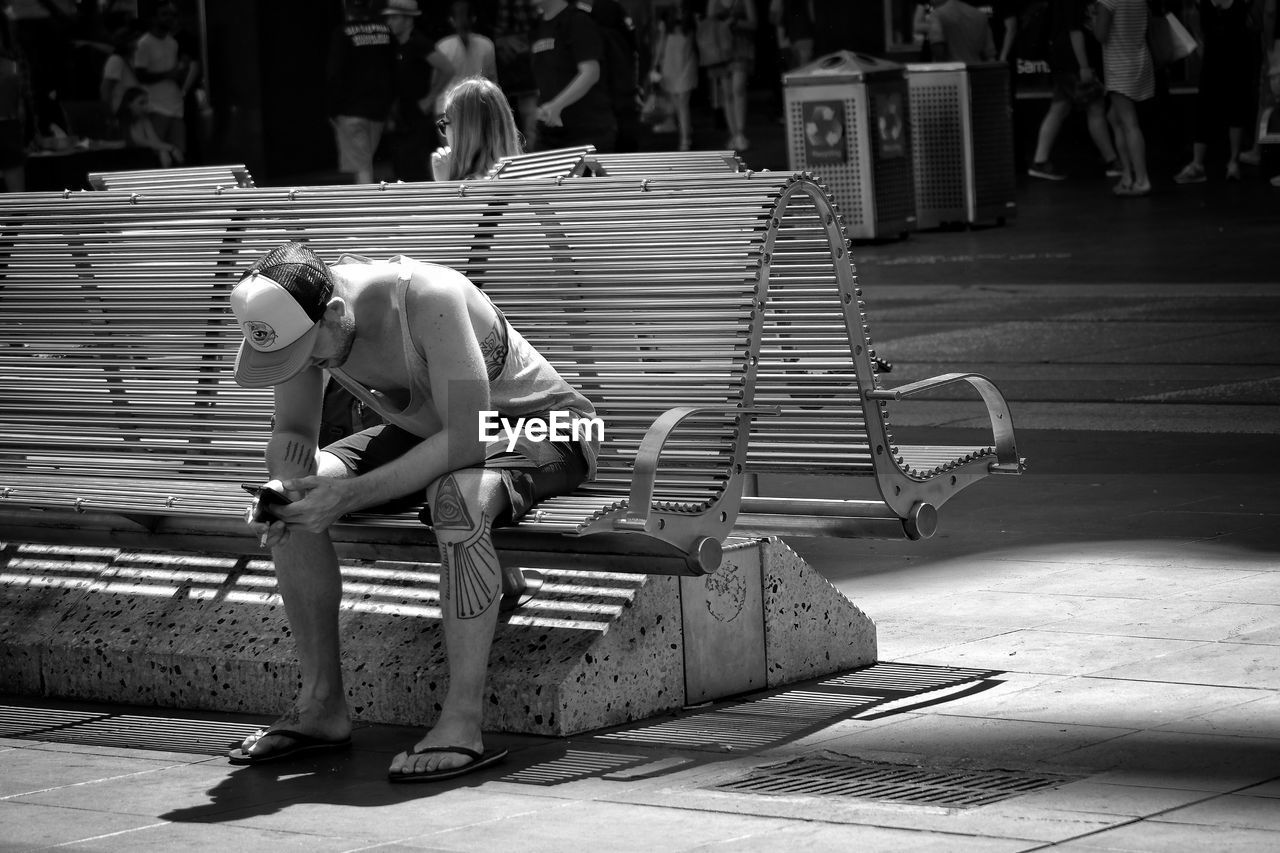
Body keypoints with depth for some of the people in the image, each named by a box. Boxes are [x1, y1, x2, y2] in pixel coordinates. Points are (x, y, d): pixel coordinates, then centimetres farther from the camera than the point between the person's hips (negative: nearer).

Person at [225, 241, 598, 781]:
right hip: (430, 432, 7)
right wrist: (282, 485, -28)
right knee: (297, 504, -11)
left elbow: (466, 441, -38)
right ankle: (322, 707, -2)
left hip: (538, 424, -7)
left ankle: (463, 725, -34)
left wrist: (349, 495, -41)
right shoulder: (299, 313, -16)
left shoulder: (429, 300, -37)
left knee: (455, 497, -39)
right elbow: (293, 433, -4)